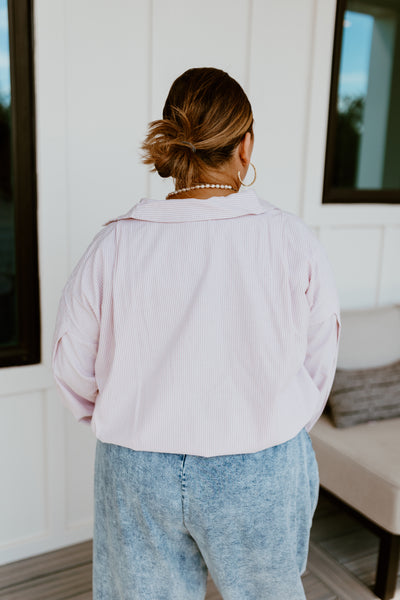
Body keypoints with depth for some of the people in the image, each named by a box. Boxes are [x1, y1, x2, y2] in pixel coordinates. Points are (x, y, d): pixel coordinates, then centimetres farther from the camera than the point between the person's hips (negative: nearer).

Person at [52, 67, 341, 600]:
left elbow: (74, 368, -4)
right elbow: (319, 363, -5)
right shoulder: (294, 242, -15)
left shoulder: (113, 246, -14)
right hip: (262, 474, 0)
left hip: (139, 474, 1)